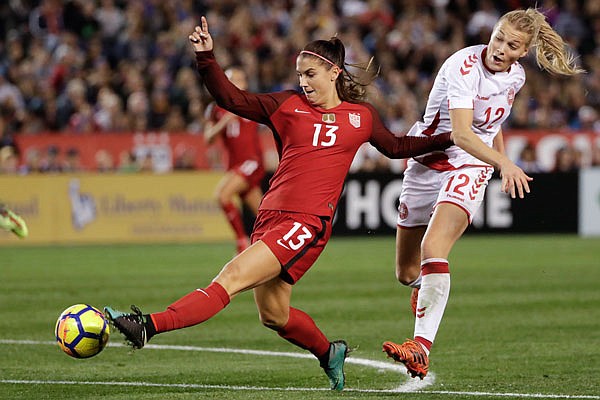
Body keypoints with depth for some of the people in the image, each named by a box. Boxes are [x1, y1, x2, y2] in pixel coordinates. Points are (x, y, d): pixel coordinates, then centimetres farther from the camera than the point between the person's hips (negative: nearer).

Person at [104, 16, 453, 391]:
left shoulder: (361, 116, 12)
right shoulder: (288, 105, 13)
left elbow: (397, 147, 28)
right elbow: (232, 98, 7)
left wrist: (447, 140, 22)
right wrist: (206, 58, -6)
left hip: (309, 223, -5)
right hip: (271, 215, 5)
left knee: (232, 278, -19)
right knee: (273, 315, 11)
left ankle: (150, 325, -31)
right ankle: (329, 353, 38)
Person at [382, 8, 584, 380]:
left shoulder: (515, 77, -1)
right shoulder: (463, 66, -20)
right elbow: (461, 134, -32)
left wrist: (504, 165, 25)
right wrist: (504, 162, -46)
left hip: (470, 169, 1)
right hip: (428, 163, -1)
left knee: (433, 249, -26)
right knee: (407, 273, 8)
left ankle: (421, 349, -35)